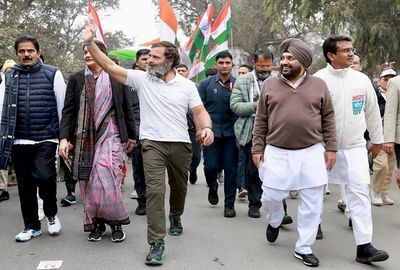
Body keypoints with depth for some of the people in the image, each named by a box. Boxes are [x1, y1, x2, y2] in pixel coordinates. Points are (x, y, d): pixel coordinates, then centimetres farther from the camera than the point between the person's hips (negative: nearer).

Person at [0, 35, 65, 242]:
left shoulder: (52, 74, 1)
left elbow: (63, 106, 1)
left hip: (45, 139, -3)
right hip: (19, 141, 3)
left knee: (44, 177, -17)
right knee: (25, 185, 8)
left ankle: (51, 214, 11)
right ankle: (31, 226, 23)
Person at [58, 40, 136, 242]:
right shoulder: (75, 79, 7)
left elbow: (127, 108, 7)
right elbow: (68, 110, 3)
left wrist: (131, 135, 9)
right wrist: (64, 137, -7)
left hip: (110, 135, -2)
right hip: (84, 138, 3)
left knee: (106, 180, -11)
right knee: (89, 182, 5)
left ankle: (115, 222, 9)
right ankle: (96, 223, 20)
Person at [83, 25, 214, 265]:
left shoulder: (187, 85, 2)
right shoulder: (141, 78, 1)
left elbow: (200, 112, -2)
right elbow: (110, 67, -4)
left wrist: (207, 128, -24)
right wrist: (90, 43, -13)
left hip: (180, 144, 2)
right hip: (152, 143, -2)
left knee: (179, 187, 19)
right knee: (155, 190, -11)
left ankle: (176, 216, 50)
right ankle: (157, 243, -5)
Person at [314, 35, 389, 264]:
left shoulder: (362, 79, 0)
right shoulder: (319, 80, -9)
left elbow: (372, 111, 10)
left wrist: (377, 140, 15)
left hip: (354, 146, 2)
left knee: (360, 192, -6)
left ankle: (364, 247, -2)